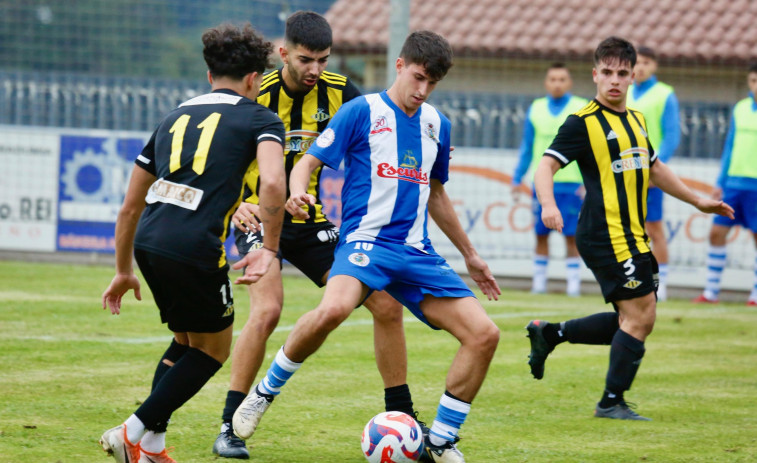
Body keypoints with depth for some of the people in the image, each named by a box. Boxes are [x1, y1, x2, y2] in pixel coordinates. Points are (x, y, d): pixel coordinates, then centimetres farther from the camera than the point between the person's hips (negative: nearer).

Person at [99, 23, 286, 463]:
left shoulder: (176, 118, 25)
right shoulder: (260, 120, 8)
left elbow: (131, 205, 27)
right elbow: (273, 184, -14)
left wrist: (124, 271, 35)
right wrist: (269, 250, -4)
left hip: (148, 242, 6)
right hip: (196, 248, -6)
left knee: (186, 341, 26)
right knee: (214, 349, 15)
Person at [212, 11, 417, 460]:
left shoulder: (340, 93, -5)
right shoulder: (257, 96, -15)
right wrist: (236, 206, -34)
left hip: (315, 222, 4)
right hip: (261, 220, -4)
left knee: (387, 304, -3)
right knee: (267, 310, -27)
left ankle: (403, 418, 12)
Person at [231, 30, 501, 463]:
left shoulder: (437, 124, 16)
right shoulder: (362, 111, 0)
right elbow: (307, 163, -1)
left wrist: (470, 254, 35)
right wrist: (297, 192, -25)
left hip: (417, 253, 6)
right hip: (365, 239, -6)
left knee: (485, 334, -8)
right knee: (333, 309, -37)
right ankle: (265, 392, -12)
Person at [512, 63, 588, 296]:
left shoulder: (582, 109, 1)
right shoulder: (536, 109, 10)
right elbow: (527, 148, 16)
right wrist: (517, 178, 11)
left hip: (572, 184, -3)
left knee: (571, 236, -4)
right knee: (541, 234, 4)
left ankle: (573, 283, 0)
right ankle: (539, 281, 11)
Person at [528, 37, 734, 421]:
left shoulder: (636, 120, 17)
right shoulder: (583, 123, -8)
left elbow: (653, 168, 31)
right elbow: (547, 164, -16)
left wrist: (698, 201, 36)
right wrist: (548, 204, -35)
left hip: (632, 236, 9)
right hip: (606, 234, -9)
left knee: (637, 320, 11)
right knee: (639, 316, -10)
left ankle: (550, 334, 20)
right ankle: (612, 402, 0)